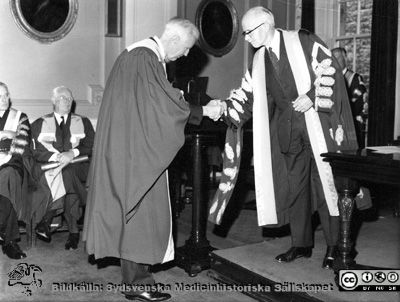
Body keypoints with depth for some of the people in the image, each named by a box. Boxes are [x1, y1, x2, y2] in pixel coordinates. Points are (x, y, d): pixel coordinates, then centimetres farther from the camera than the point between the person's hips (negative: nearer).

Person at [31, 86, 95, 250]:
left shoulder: (83, 122, 20)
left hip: (77, 166, 1)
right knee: (66, 177, -35)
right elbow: (34, 150, 3)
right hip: (49, 167, 0)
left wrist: (73, 153, -12)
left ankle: (46, 220, -25)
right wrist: (56, 156, -14)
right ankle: (73, 230, -28)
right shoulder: (39, 124, 17)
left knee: (67, 172, -35)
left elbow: (91, 147, 6)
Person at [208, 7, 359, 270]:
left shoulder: (304, 42, -5)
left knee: (326, 184, -1)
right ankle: (302, 243, 20)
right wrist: (225, 107, -8)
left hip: (318, 126, -5)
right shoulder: (259, 62, 11)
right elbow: (247, 95, 6)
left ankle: (334, 246, 10)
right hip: (287, 132, 5)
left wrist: (312, 96, -19)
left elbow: (330, 70, -8)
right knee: (293, 187, 7)